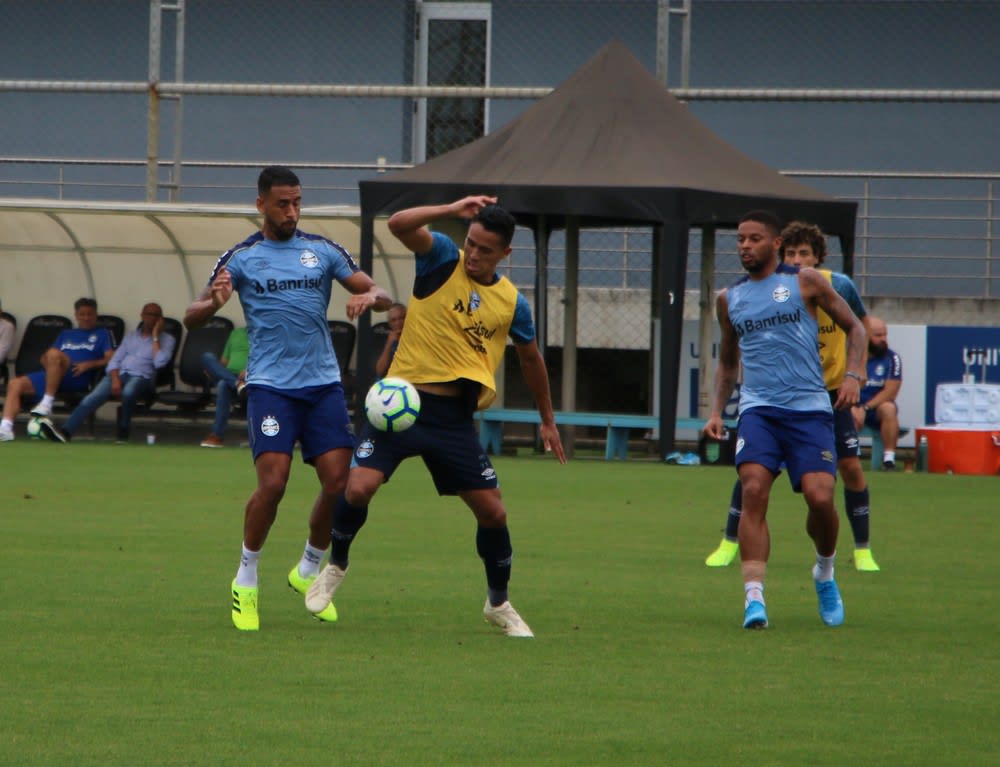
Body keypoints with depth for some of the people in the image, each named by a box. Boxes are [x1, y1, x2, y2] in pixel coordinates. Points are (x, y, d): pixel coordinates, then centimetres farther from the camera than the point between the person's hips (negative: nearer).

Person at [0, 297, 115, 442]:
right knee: (15, 384, -18)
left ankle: (47, 403, -34)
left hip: (79, 378, -5)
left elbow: (111, 359, 5)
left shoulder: (102, 334, 20)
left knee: (54, 353, -36)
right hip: (50, 375, 5)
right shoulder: (66, 335, 34)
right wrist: (46, 361, 4)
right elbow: (44, 358, 28)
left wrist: (88, 364, -10)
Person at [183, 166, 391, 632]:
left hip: (323, 383, 3)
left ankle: (309, 571, 19)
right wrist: (214, 303, -24)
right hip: (270, 385, -3)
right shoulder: (242, 258, 3)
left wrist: (369, 298, -15)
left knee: (339, 481, -5)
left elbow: (381, 295, 10)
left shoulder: (322, 251, 9)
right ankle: (246, 580, 3)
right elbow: (191, 318, -1)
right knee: (272, 482, -16)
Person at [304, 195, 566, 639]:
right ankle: (335, 566, 11)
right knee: (358, 488, -18)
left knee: (493, 513, 0)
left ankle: (499, 605, 23)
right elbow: (399, 224, -21)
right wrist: (454, 210, -25)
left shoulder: (512, 302, 5)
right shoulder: (443, 260, -3)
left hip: (455, 417, 2)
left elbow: (530, 359, 21)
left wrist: (548, 420, 26)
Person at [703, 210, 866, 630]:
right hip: (758, 407, 2)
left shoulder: (805, 282, 5)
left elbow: (854, 327, 10)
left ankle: (825, 572, 18)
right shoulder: (730, 299, 15)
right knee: (753, 489, -21)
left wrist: (852, 375, -6)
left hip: (809, 408, -2)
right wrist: (717, 411, 14)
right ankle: (754, 596, -24)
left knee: (819, 497, -14)